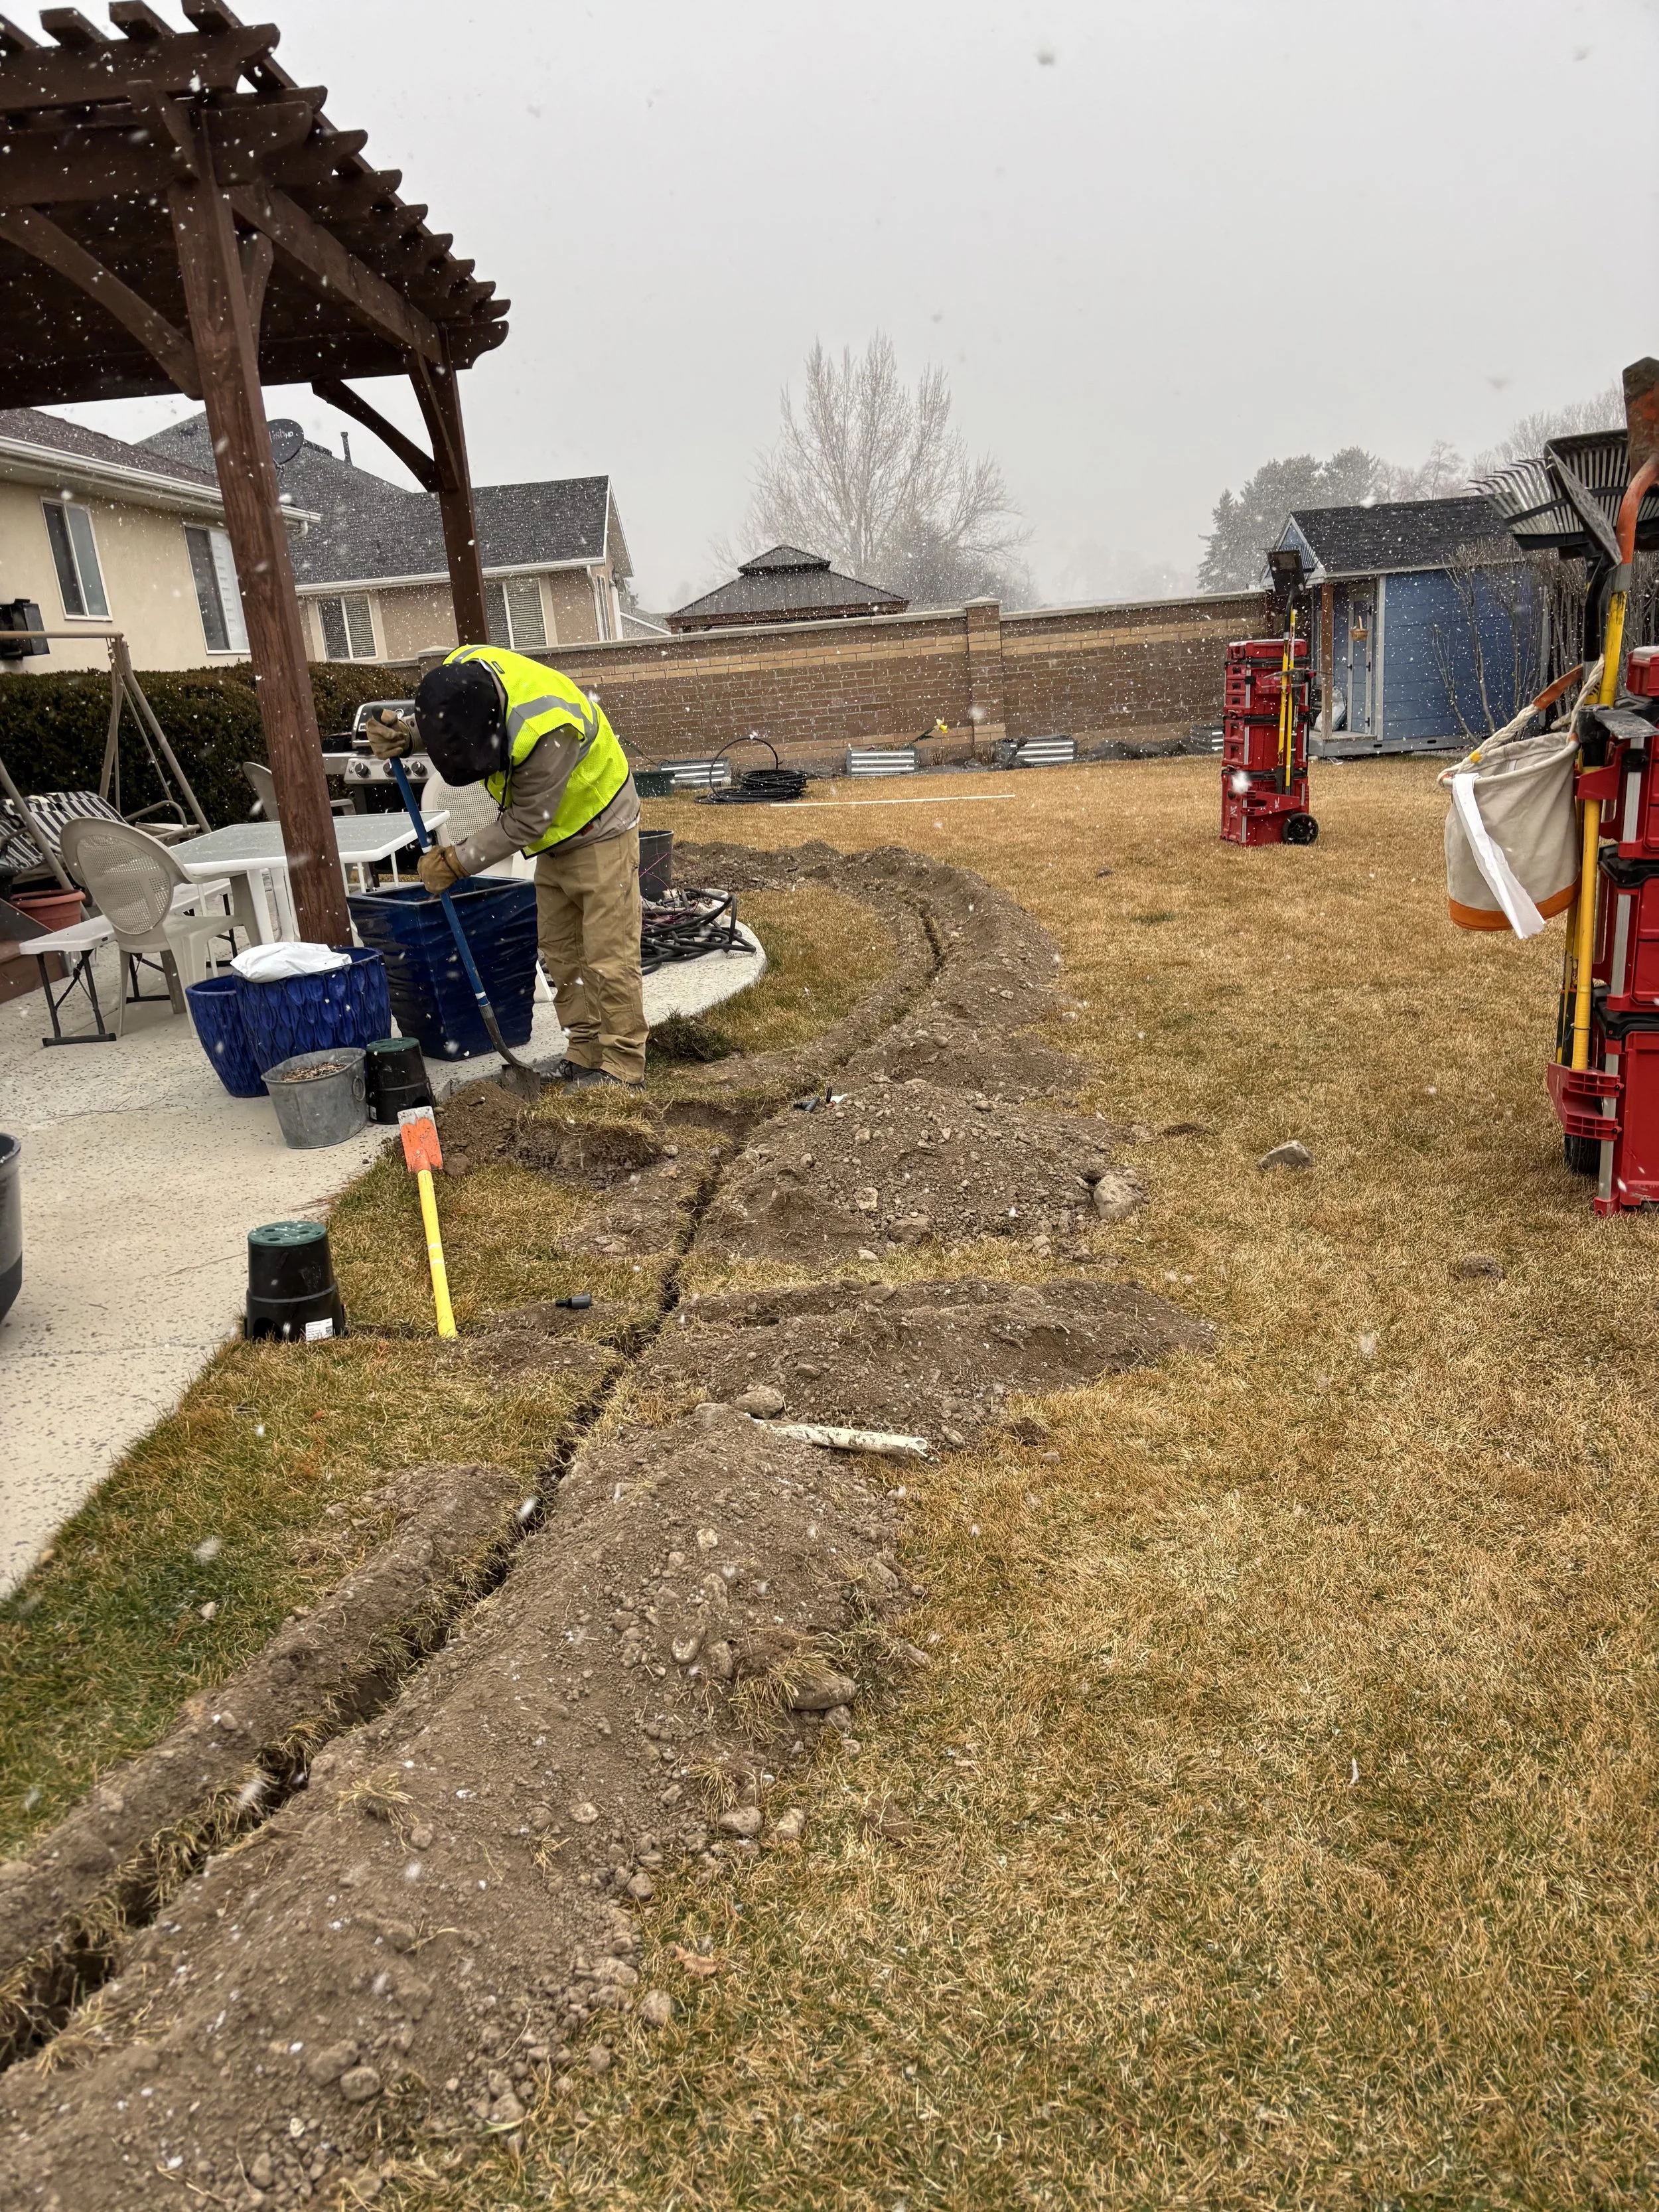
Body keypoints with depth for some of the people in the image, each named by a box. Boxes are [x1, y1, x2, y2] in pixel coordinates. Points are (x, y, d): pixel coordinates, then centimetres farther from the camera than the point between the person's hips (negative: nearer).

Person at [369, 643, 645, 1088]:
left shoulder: (546, 729, -38)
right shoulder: (458, 676, -16)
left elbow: (524, 824, -28)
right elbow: (440, 723, 8)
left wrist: (457, 862, -22)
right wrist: (405, 737, -14)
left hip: (600, 832, -8)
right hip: (556, 832, 9)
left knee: (608, 956, -7)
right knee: (559, 950, 11)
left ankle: (621, 1067, 0)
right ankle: (585, 1054, 19)